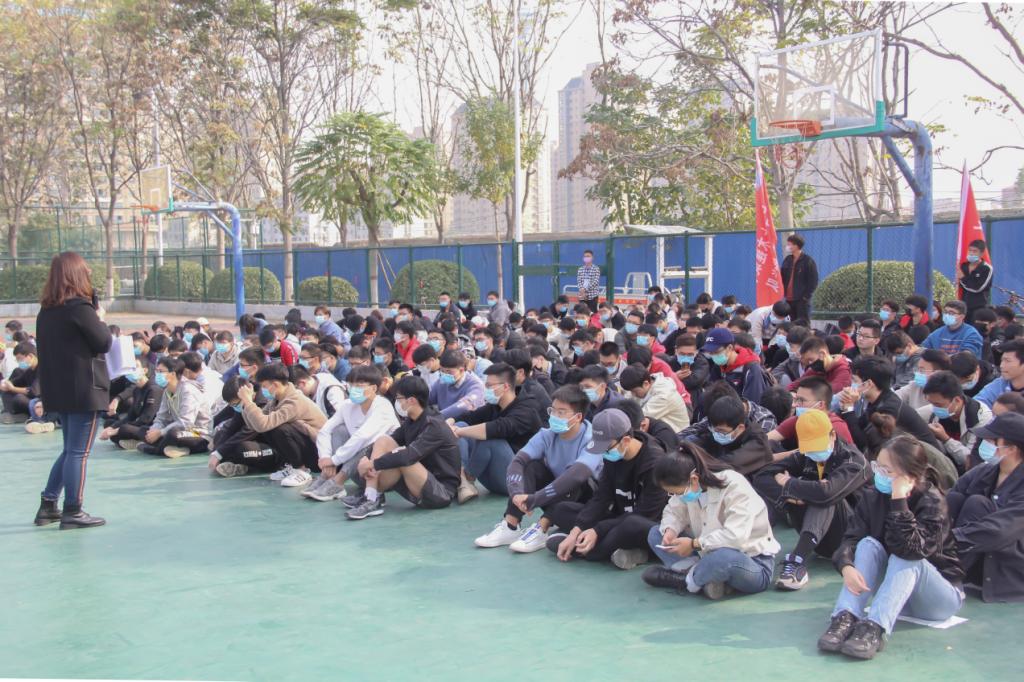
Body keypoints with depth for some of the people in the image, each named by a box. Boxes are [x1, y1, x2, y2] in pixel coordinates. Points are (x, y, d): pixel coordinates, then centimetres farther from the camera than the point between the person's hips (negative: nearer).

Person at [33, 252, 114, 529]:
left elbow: (44, 347, 16)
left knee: (70, 449, 18)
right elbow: (104, 343, -9)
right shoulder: (80, 307, -15)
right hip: (85, 389, -8)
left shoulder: (46, 310, 9)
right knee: (79, 452, -1)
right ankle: (72, 512, 4)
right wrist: (100, 319, 5)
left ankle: (48, 506, 20)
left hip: (59, 390, 8)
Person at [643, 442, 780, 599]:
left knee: (724, 557, -43)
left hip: (751, 563, -7)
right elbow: (673, 512, 7)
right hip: (713, 553, 8)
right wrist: (670, 530, -15)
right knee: (655, 533, 0)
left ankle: (687, 580, -11)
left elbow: (736, 537, -34)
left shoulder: (734, 486, -25)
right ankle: (702, 574, -20)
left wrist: (694, 544, -28)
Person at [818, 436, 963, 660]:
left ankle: (876, 628, -47)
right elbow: (851, 538, -14)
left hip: (942, 596, -4)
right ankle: (845, 617, -36)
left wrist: (899, 501, -37)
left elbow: (913, 548, -35)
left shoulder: (932, 501, -20)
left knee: (905, 557, -32)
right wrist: (846, 566, -34)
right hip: (896, 592, 5)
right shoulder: (873, 496, -6)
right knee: (869, 544, -21)